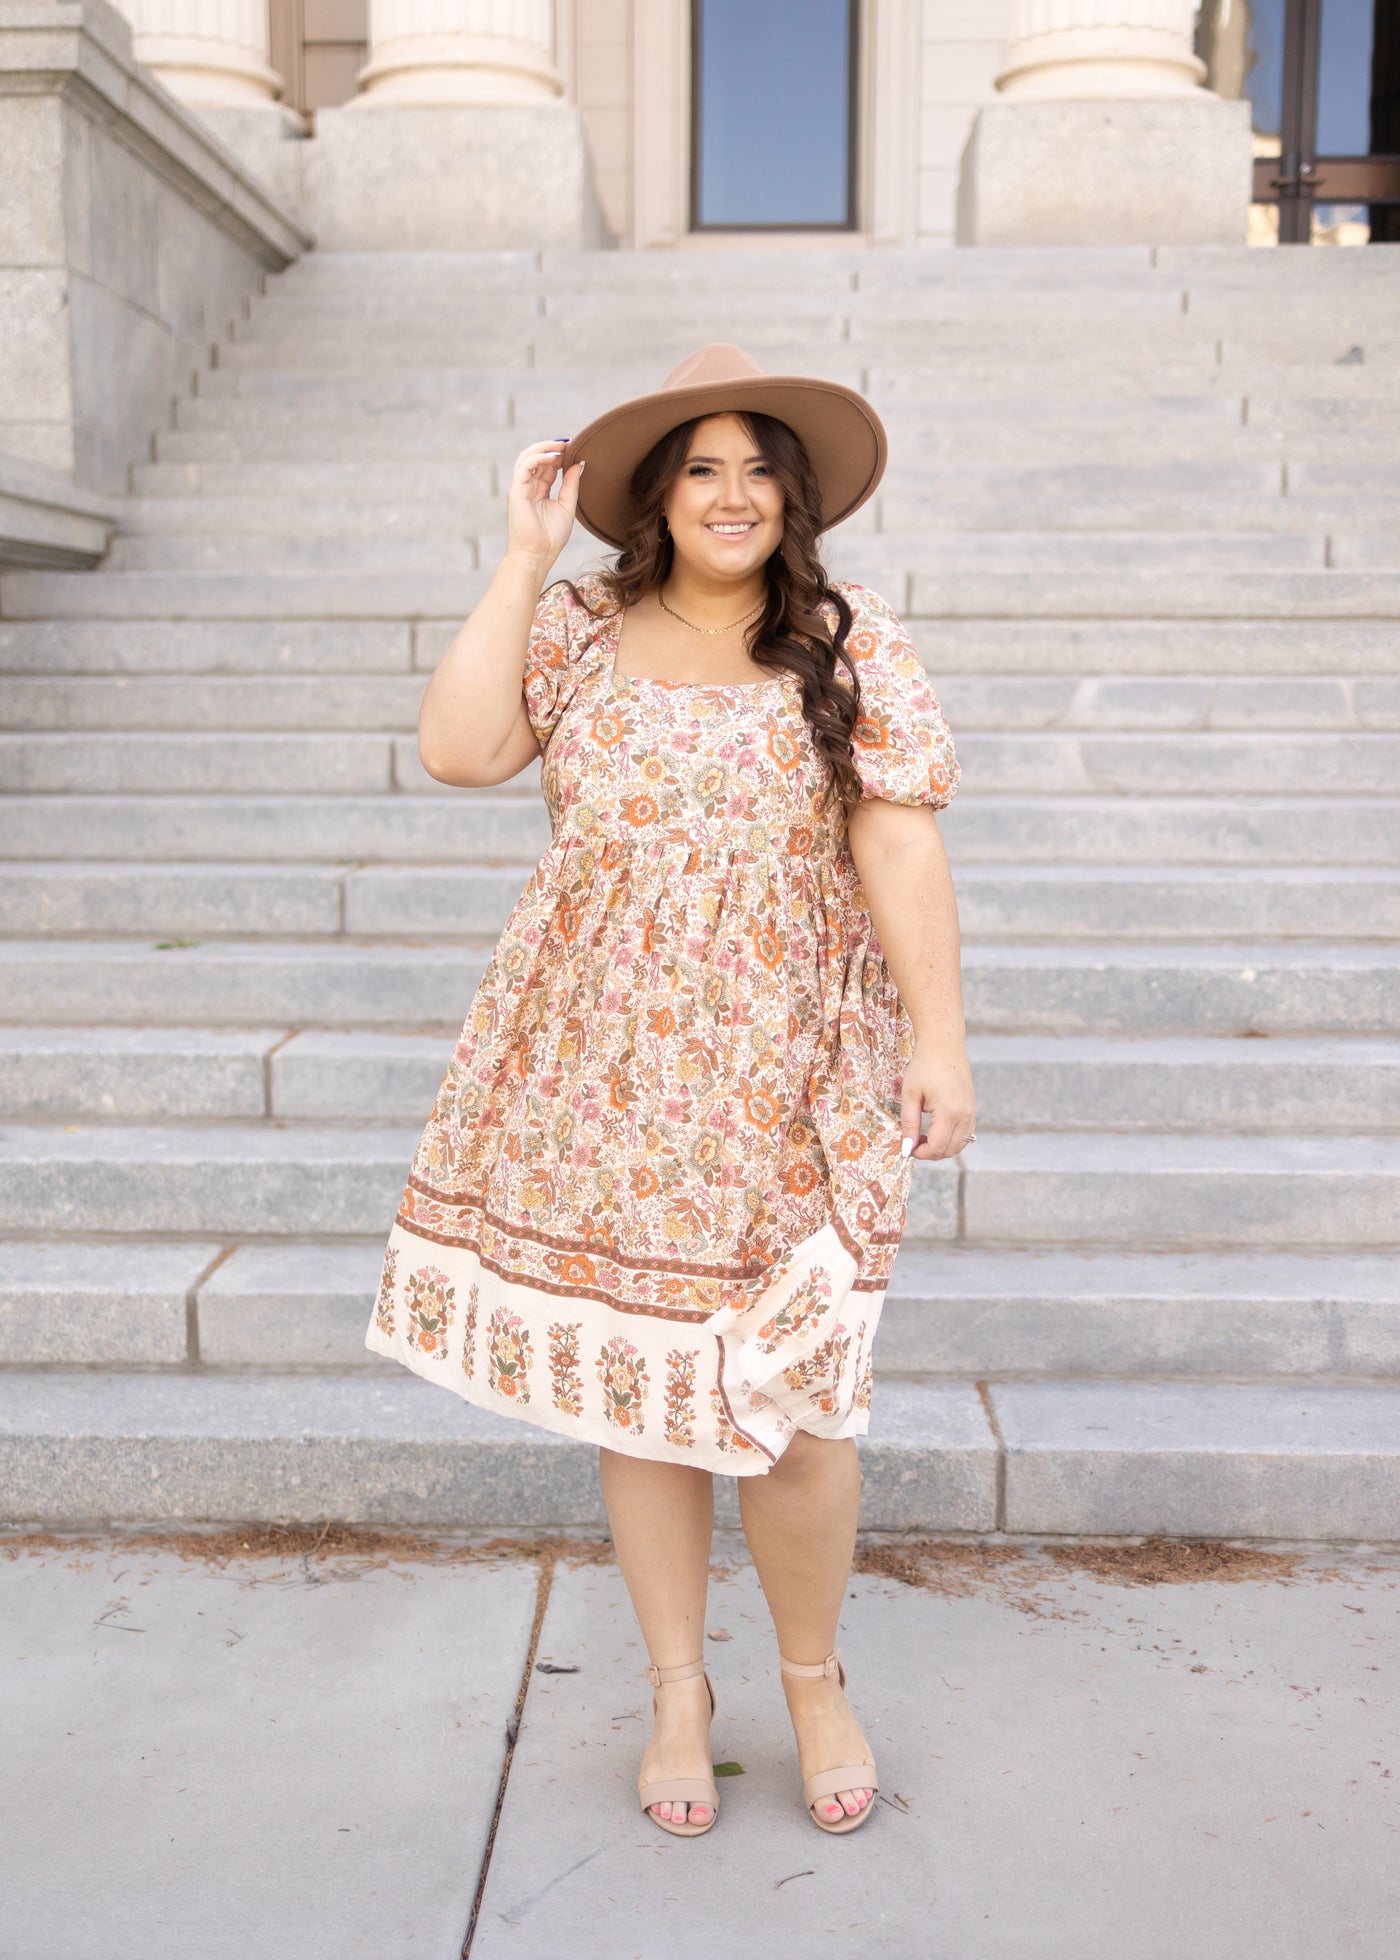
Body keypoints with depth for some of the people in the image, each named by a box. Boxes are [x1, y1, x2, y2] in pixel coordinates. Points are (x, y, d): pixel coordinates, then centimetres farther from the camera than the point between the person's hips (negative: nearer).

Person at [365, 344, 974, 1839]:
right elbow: (456, 751, -9)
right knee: (633, 1380, 10)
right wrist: (523, 560, -8)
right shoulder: (579, 633, 5)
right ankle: (678, 1685, 31)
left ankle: (813, 1675, 28)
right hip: (601, 1081, 2)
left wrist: (938, 1037, -9)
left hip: (787, 1086, -2)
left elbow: (899, 846, -4)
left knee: (788, 1393, 0)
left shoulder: (852, 649, 1)